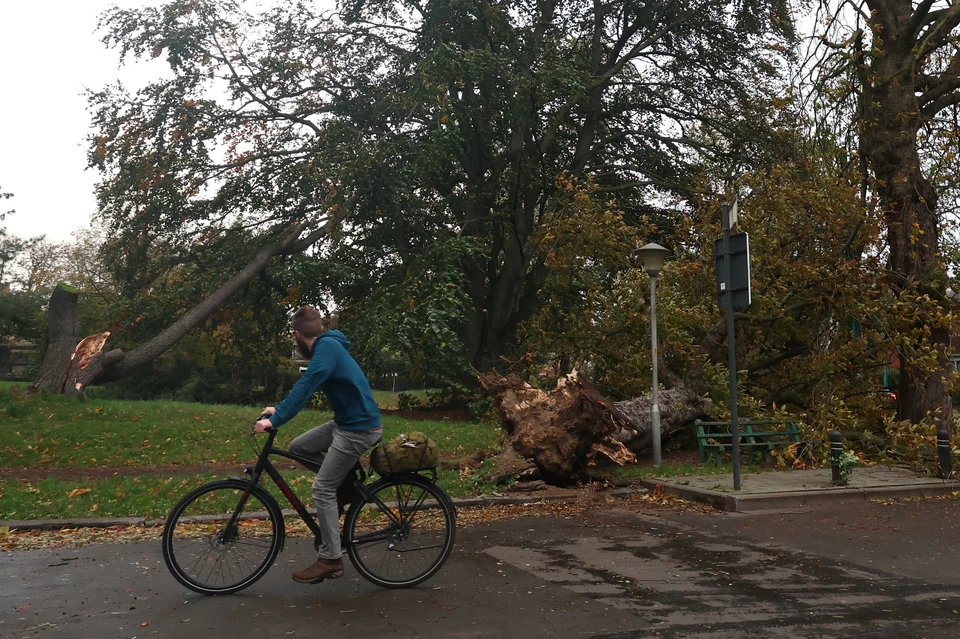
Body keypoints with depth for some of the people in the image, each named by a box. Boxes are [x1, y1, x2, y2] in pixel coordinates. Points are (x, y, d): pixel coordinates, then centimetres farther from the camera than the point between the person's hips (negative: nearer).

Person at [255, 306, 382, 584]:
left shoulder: (327, 347, -17)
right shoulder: (328, 346, 13)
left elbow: (305, 386, -26)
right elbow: (305, 385, 21)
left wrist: (275, 419, -27)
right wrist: (279, 410, 21)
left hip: (359, 428, -9)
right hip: (346, 422, 9)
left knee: (322, 488, -5)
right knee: (298, 447, 13)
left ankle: (330, 559, 5)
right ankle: (347, 480, 20)